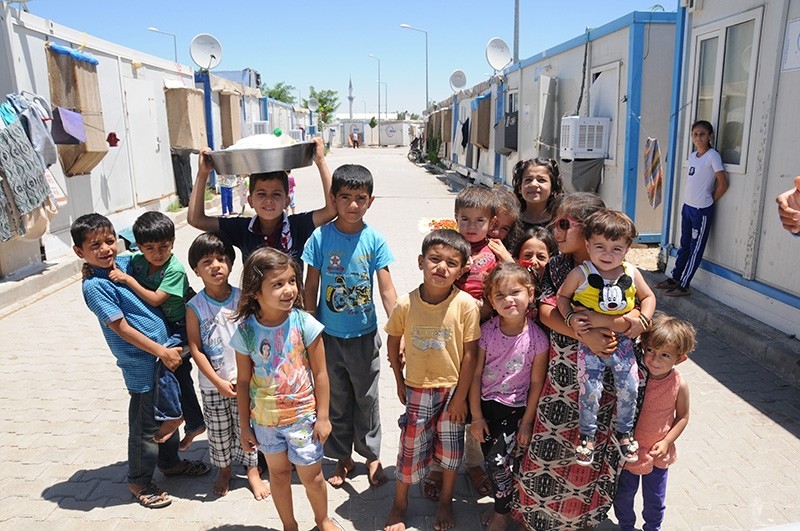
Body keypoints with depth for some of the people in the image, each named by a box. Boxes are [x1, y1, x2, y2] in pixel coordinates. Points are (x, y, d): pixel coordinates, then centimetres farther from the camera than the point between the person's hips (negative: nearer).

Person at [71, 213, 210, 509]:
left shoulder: (126, 262, 4)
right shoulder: (94, 286, -16)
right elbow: (121, 327, -17)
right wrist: (162, 352, -17)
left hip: (165, 352, 7)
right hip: (142, 364, -7)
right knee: (146, 425, 7)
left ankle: (169, 462, 42)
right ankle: (139, 482, 27)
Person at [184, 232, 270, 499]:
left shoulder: (242, 299, -7)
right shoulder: (194, 307, -10)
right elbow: (195, 349, -9)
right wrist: (218, 382, -13)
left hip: (244, 379, 0)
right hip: (213, 384, 0)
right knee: (218, 430, 15)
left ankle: (253, 470, 31)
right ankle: (224, 470, 37)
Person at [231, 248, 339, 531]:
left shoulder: (304, 323, -17)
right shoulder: (245, 331, -13)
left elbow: (320, 373, -9)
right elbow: (243, 381, -3)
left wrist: (323, 417, -7)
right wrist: (244, 426, 2)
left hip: (303, 417, -1)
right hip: (265, 420, 2)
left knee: (312, 476, 11)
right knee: (278, 473, 20)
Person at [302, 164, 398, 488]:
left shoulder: (375, 240, -10)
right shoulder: (321, 237, -10)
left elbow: (387, 290, -10)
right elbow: (311, 287, -3)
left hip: (364, 336, 0)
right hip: (329, 336, 1)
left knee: (367, 399, 16)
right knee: (336, 401, 17)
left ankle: (371, 455, 38)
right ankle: (343, 457, 37)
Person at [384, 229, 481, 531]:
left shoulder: (466, 305, -18)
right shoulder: (406, 304, -14)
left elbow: (470, 353, -11)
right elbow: (393, 341, 2)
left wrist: (460, 396, -7)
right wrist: (399, 381, 6)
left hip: (452, 390, 0)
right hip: (417, 390, 1)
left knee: (450, 448, 15)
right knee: (411, 447, 13)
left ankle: (446, 502, 41)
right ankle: (400, 504, 37)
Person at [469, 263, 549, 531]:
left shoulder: (537, 338, -16)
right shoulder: (487, 330, -11)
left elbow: (536, 383, -8)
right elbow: (476, 374, -6)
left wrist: (527, 421, -5)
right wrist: (476, 416, -5)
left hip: (515, 408, -3)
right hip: (485, 403, 3)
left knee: (497, 460, -5)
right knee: (490, 459, 11)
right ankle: (501, 503, 40)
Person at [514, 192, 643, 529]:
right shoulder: (556, 266, 1)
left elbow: (636, 319, -13)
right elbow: (546, 312, -10)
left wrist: (594, 319, -26)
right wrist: (585, 335, -23)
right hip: (562, 370, 2)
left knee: (595, 442, 10)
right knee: (552, 439, 7)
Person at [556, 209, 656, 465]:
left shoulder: (631, 273, -3)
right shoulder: (581, 274, -12)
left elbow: (648, 296, 12)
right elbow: (562, 295, 0)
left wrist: (643, 320, -4)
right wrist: (570, 318, -15)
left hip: (622, 340, 3)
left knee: (629, 388, 6)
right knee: (590, 389, -4)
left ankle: (625, 432, 32)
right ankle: (587, 435, 19)